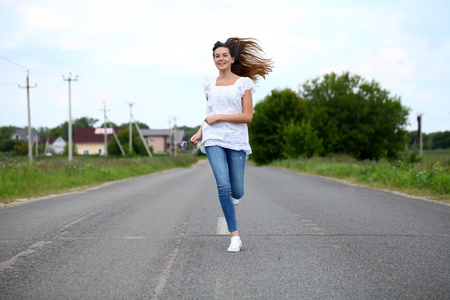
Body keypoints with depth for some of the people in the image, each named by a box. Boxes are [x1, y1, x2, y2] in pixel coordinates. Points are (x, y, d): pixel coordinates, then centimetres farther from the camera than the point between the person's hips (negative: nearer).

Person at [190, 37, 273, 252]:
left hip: (237, 140, -1)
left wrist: (218, 117, -10)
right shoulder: (210, 84, 13)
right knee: (223, 186, -16)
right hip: (214, 140, 2)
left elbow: (248, 117, -6)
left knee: (236, 192, -2)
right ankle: (235, 236, -7)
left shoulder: (243, 83, 2)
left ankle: (233, 196, 39)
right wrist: (200, 132, 9)